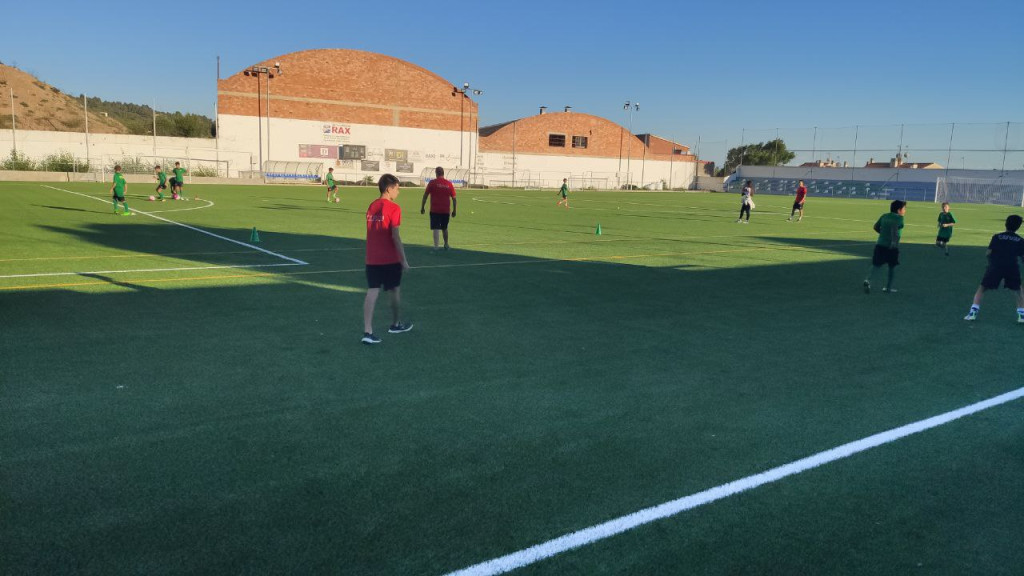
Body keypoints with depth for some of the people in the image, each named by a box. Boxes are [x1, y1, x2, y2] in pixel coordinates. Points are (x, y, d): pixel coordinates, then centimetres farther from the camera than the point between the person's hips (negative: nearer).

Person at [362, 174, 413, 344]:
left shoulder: (372, 207, 9)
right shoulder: (393, 208, -12)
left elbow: (371, 233, 14)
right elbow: (395, 236, -16)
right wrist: (404, 260, -10)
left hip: (372, 259, 5)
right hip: (390, 259, -5)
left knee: (372, 293, -1)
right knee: (395, 291, 14)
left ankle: (367, 332, -10)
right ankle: (396, 325, 31)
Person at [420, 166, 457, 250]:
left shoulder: (432, 182, -3)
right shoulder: (449, 184, 4)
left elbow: (425, 196, -2)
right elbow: (454, 199, 6)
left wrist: (422, 207, 6)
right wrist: (454, 211, 14)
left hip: (434, 210, -3)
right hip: (446, 211, 3)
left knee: (436, 229, -5)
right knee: (445, 228, 20)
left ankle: (436, 246, -14)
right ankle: (446, 245, 34)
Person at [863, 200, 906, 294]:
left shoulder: (884, 216, 12)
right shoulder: (899, 218, -6)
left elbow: (876, 227, 14)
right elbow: (894, 227, -23)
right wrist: (894, 240, -30)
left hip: (880, 244, 4)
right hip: (892, 247, -4)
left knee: (875, 265, 1)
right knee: (892, 266, 14)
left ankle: (868, 280, -25)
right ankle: (888, 287, 17)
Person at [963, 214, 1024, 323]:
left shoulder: (997, 237, 8)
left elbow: (988, 253, 3)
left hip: (995, 266, -1)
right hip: (1012, 268, 1)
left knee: (981, 289, 10)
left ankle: (973, 312, -4)